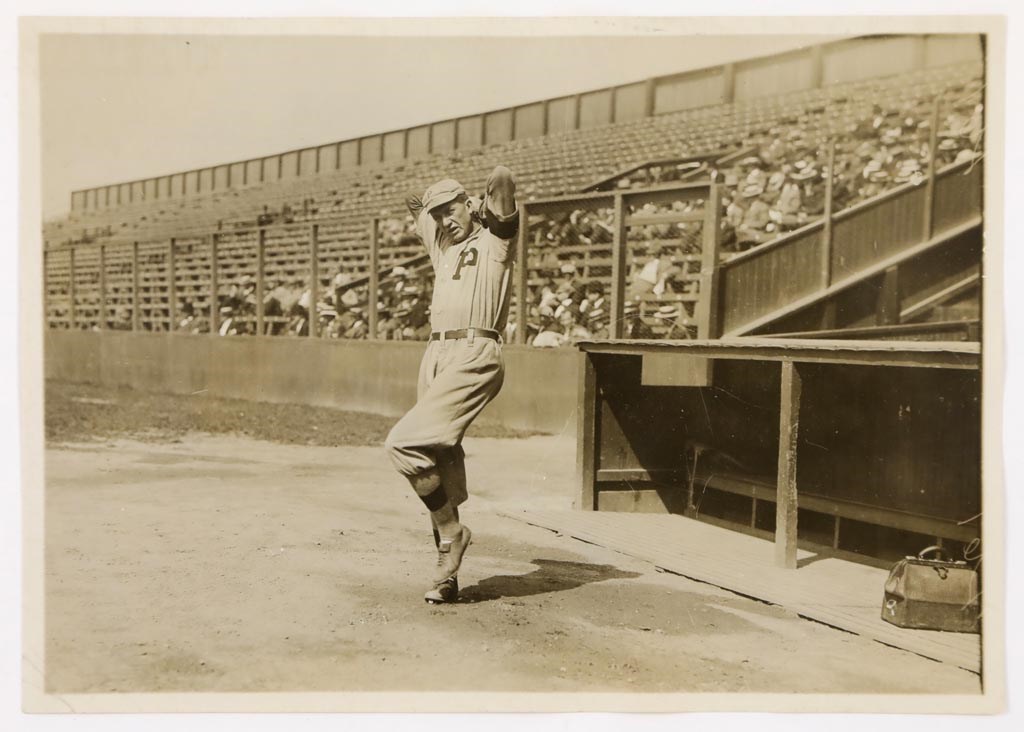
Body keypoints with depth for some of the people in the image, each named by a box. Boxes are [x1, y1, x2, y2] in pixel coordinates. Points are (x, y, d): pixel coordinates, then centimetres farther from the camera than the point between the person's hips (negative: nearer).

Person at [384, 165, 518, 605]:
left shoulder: (495, 238, 5)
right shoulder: (443, 247, 25)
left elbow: (503, 178, -11)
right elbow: (420, 219, 47)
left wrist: (487, 204, 5)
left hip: (474, 356, -8)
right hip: (436, 355, 8)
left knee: (403, 443, -19)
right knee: (439, 461, 6)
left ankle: (452, 531, -4)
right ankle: (447, 574, 12)